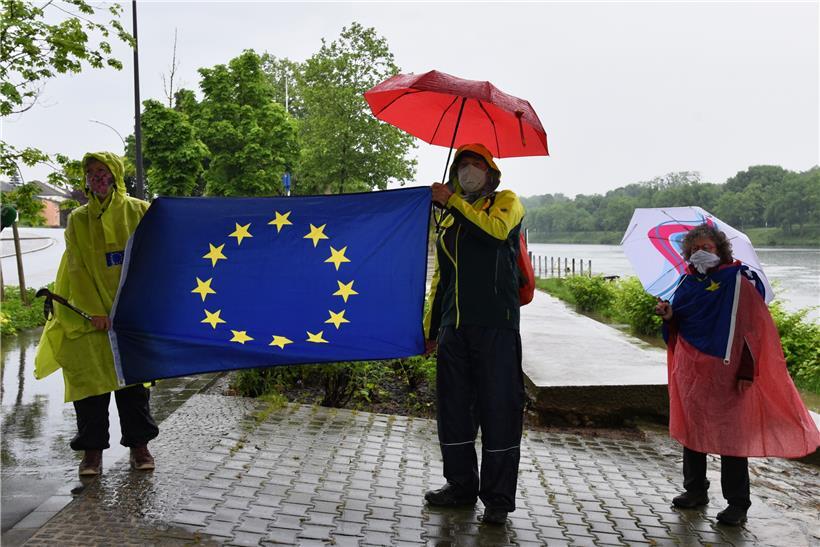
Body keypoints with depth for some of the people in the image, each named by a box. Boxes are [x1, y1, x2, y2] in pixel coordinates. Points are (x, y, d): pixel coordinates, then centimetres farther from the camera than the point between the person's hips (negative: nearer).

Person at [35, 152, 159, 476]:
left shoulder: (139, 212, 3)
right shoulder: (78, 220, 6)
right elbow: (78, 270, 2)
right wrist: (95, 312, -8)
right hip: (89, 314, 1)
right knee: (90, 376, 0)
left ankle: (138, 443, 15)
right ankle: (92, 448, 11)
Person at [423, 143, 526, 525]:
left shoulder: (506, 201, 7)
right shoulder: (450, 220, 23)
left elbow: (496, 229, -18)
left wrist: (452, 201, -10)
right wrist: (430, 327, 20)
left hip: (495, 326, -6)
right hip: (454, 328, 6)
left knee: (498, 410, -3)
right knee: (453, 408, 11)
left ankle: (498, 498, 9)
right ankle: (461, 486, 26)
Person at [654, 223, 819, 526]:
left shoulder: (738, 280, -8)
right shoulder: (689, 282, 10)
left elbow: (750, 327, -11)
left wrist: (747, 371, -16)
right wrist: (669, 314, -4)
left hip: (725, 372, -6)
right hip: (691, 370, 6)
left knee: (730, 433, 0)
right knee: (691, 427, 13)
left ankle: (738, 504, 12)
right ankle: (695, 490, 29)